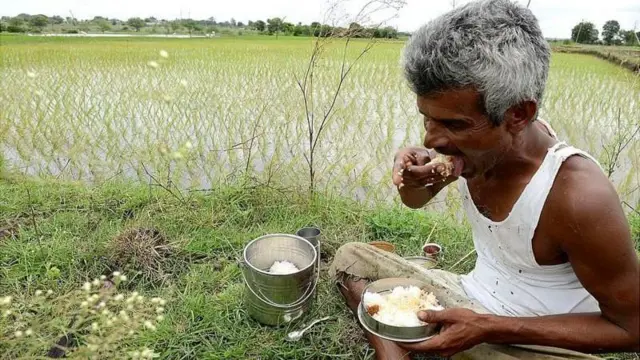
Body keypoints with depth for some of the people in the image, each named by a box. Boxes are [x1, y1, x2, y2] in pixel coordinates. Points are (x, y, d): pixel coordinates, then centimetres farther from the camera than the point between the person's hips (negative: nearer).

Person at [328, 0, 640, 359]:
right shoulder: (478, 143, -15)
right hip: (469, 302, 6)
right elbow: (415, 201, 4)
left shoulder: (578, 196, -31)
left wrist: (488, 329, -27)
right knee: (351, 258, 2)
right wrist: (412, 177, -21)